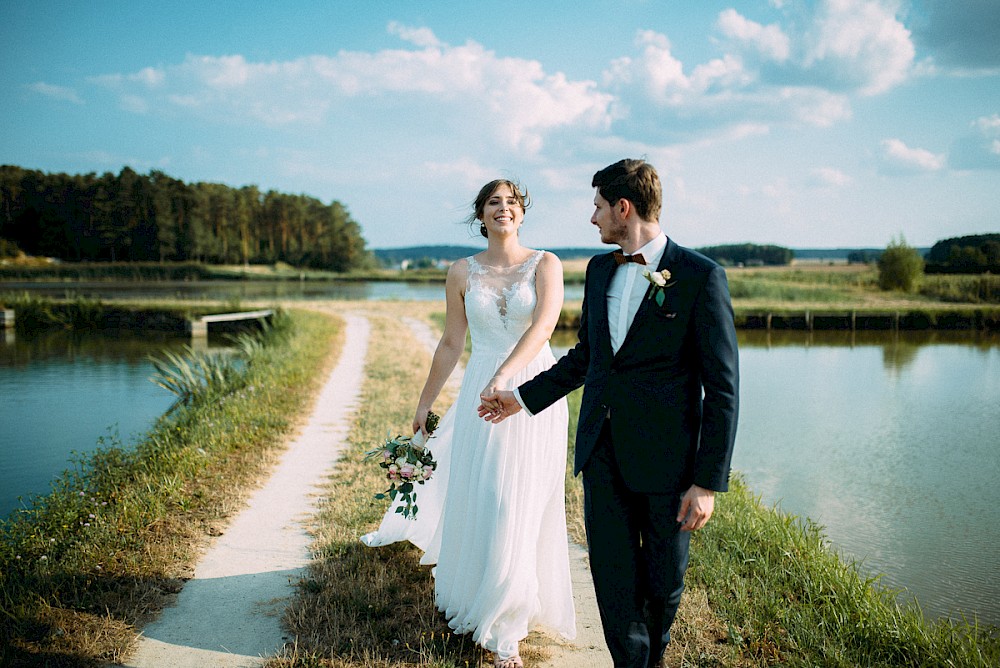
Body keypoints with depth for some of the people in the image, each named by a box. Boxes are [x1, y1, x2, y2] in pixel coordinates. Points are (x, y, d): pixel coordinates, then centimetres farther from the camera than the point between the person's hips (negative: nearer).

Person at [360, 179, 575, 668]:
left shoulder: (545, 264, -3)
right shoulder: (462, 272, 5)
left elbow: (544, 323, -19)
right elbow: (451, 344, 11)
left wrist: (505, 375, -34)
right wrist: (425, 402, 14)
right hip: (481, 392, 2)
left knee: (525, 504, 3)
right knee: (479, 499, 5)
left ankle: (508, 621, 19)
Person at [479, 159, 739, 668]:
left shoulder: (700, 276, -11)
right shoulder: (600, 269, 8)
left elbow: (722, 385, -11)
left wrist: (709, 480, -13)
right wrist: (524, 398, 18)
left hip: (666, 455, -4)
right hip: (602, 450, 5)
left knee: (664, 580, 12)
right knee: (612, 575, 7)